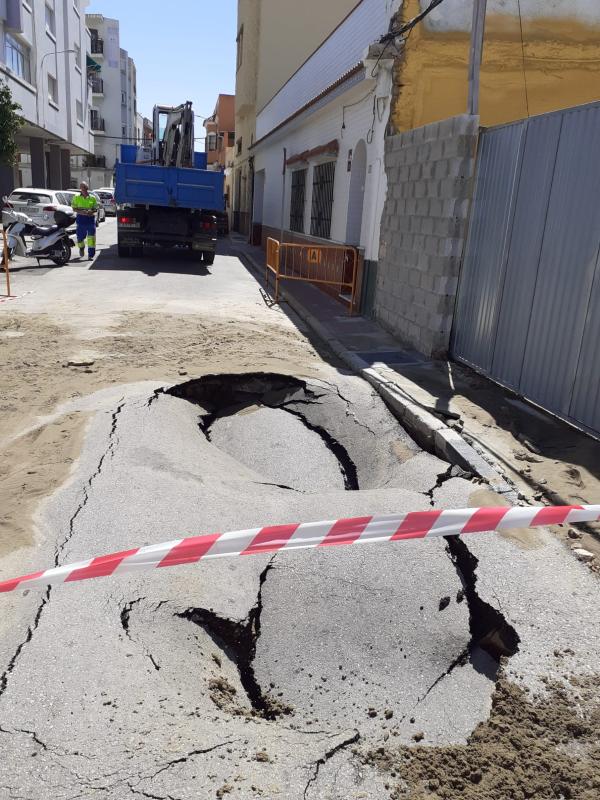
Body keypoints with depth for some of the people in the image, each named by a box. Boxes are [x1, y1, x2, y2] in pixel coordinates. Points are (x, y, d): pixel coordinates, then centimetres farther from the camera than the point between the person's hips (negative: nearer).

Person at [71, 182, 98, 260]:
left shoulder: (92, 198, 8)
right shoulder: (76, 197, 6)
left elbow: (95, 209, 10)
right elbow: (74, 208, 3)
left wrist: (91, 211, -12)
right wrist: (81, 212, -15)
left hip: (91, 218, 0)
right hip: (81, 218, 0)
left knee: (91, 237, -8)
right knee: (80, 236, 7)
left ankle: (90, 255, -6)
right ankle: (81, 248, 40)